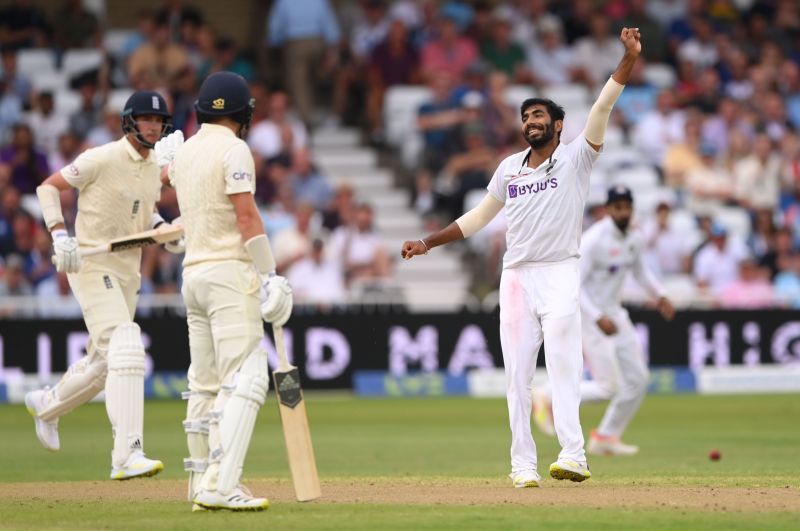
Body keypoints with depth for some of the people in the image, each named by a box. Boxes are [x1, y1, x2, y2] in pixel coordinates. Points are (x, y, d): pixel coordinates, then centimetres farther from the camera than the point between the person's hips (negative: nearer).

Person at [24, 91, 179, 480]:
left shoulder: (154, 168, 9)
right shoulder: (101, 159, -13)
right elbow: (48, 187, -7)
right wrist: (60, 234, -20)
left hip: (127, 272, 9)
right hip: (91, 267, -8)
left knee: (103, 364, 17)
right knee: (124, 348, -23)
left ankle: (47, 405, 46)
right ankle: (127, 455, -29)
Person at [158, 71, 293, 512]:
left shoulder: (184, 151, 14)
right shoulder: (233, 150, -9)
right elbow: (246, 216, -17)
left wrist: (165, 161, 62)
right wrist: (269, 275, -15)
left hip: (194, 273, 8)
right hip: (231, 272, -8)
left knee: (205, 384, 12)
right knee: (244, 379, -13)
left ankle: (202, 484, 13)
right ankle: (221, 486, -25)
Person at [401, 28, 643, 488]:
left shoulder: (575, 158, 2)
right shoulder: (509, 168, 16)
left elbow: (603, 108, -10)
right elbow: (479, 217, 25)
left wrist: (629, 59, -22)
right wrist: (429, 243, 22)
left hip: (561, 274, -5)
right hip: (516, 277, 5)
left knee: (564, 366, -16)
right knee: (518, 375, 1)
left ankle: (574, 456, -23)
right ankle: (523, 465, 2)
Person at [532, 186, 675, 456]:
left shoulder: (635, 239, 2)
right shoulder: (594, 240, -22)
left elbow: (640, 269, 23)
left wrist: (659, 295, 8)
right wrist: (598, 318, -32)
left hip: (613, 312, 8)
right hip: (587, 313, -8)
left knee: (637, 380, 5)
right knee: (608, 386, -11)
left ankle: (606, 438, 19)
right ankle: (548, 399, 8)